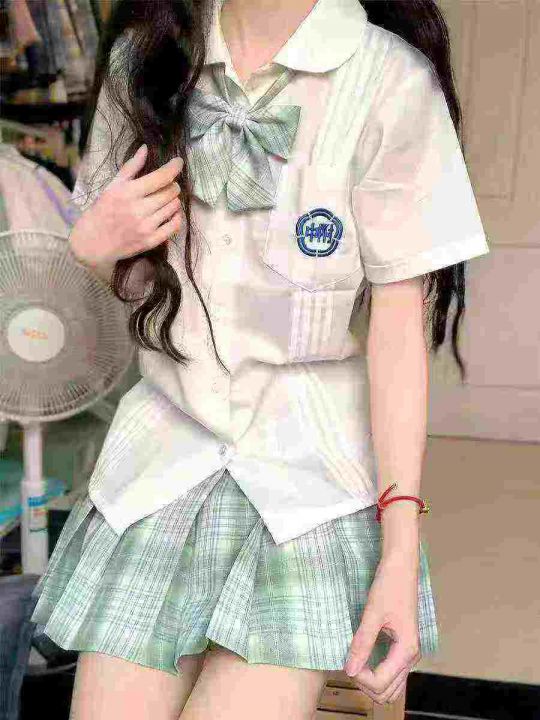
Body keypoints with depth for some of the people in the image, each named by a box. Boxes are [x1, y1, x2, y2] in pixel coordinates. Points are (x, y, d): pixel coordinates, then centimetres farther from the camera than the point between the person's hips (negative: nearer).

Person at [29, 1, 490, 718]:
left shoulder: (392, 80, -8)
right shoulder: (142, 59, 5)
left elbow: (400, 324, -9)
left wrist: (401, 554, -13)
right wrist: (91, 243, -9)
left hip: (312, 473, -3)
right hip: (163, 455, 4)